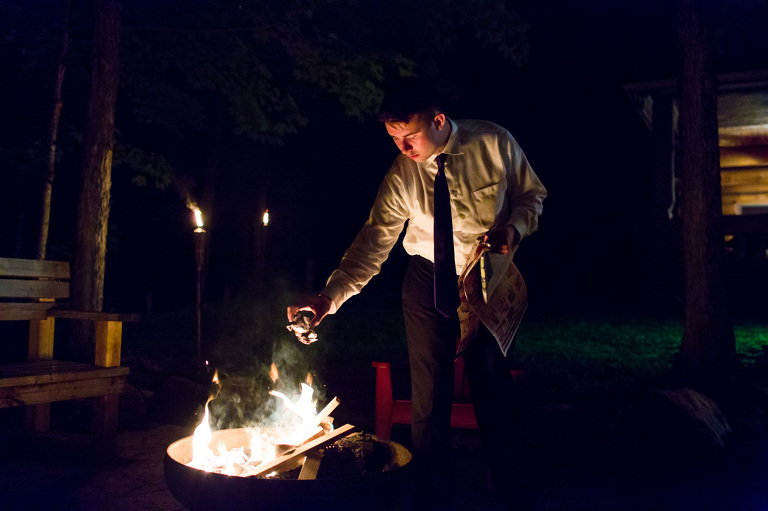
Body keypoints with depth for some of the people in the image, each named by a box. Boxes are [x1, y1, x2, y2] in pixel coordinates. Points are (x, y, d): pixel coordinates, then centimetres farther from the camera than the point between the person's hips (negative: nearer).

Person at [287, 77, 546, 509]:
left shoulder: (494, 143, -13)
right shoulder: (401, 177, -14)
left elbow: (532, 193, 2)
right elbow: (373, 242, -15)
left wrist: (514, 227, -18)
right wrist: (331, 296, -25)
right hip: (429, 281, 0)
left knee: (493, 381, 5)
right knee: (430, 391, 1)